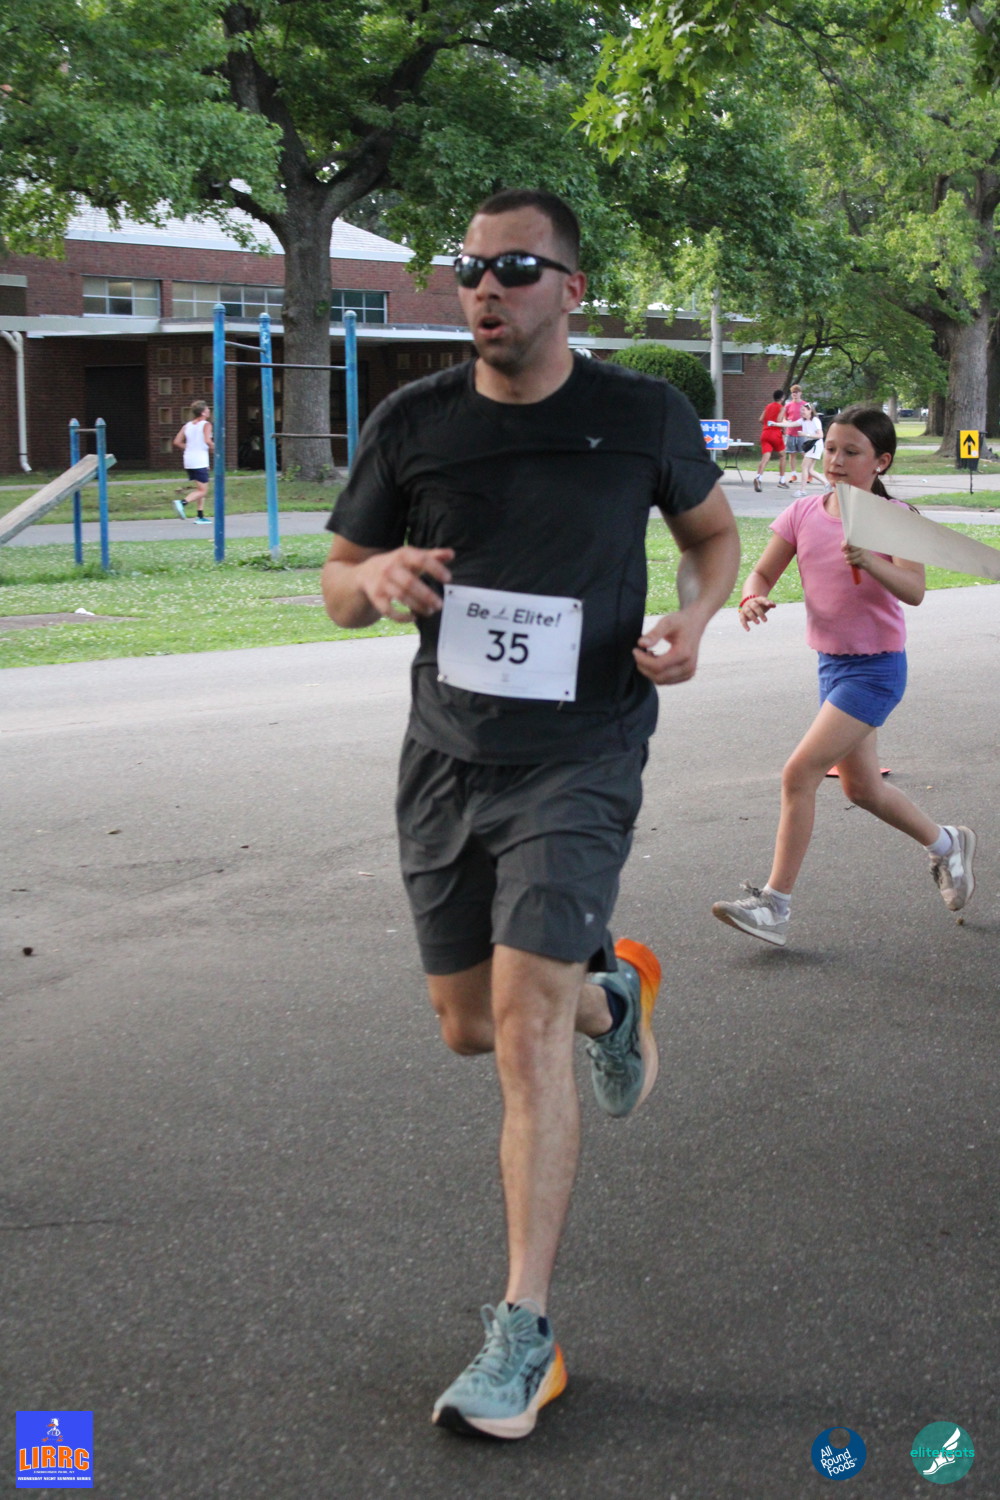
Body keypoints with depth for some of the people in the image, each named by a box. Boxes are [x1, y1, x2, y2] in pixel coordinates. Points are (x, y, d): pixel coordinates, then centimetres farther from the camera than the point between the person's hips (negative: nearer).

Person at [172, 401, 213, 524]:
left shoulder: (187, 425, 12)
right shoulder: (206, 425, -7)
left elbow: (177, 442, 8)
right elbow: (207, 441, -22)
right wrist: (213, 448, -3)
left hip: (188, 460, 7)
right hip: (200, 462, -7)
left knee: (200, 489, 16)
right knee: (202, 491, -5)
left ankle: (200, 516, 11)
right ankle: (182, 503, -25)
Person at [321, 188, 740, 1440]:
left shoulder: (643, 417, -5)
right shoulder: (412, 424, -1)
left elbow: (713, 532, 12)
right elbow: (336, 578, 7)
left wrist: (693, 618, -10)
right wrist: (379, 579, -18)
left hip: (578, 762, -4)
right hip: (446, 759, 4)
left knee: (525, 1021, -15)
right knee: (469, 1026, 13)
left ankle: (523, 1333, -6)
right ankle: (609, 994, 48)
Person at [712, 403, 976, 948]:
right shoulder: (803, 513, 1)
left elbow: (914, 591, -25)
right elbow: (763, 572, 2)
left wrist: (872, 564, -45)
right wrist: (753, 598, -21)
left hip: (876, 668, -7)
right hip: (831, 663, 7)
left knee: (799, 774, -16)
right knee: (861, 786, 18)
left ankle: (774, 904, -8)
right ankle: (947, 844, 45)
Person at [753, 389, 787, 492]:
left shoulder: (768, 406, 16)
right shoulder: (781, 408, 0)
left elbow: (761, 419, 9)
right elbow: (779, 421, -14)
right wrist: (783, 430, 1)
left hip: (765, 433, 4)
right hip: (775, 433, -4)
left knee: (765, 457, -8)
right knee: (782, 455, 18)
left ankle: (758, 476, -34)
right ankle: (782, 479, 20)